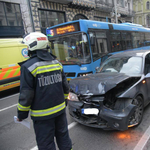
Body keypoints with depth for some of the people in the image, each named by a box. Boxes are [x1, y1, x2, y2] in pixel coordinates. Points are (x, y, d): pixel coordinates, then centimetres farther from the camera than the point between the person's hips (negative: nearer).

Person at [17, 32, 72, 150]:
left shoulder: (28, 66, -16)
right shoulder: (56, 62, 3)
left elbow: (26, 94, -15)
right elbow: (65, 86, 9)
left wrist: (22, 113, -1)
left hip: (42, 114, -5)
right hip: (60, 109, 6)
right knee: (63, 136, 23)